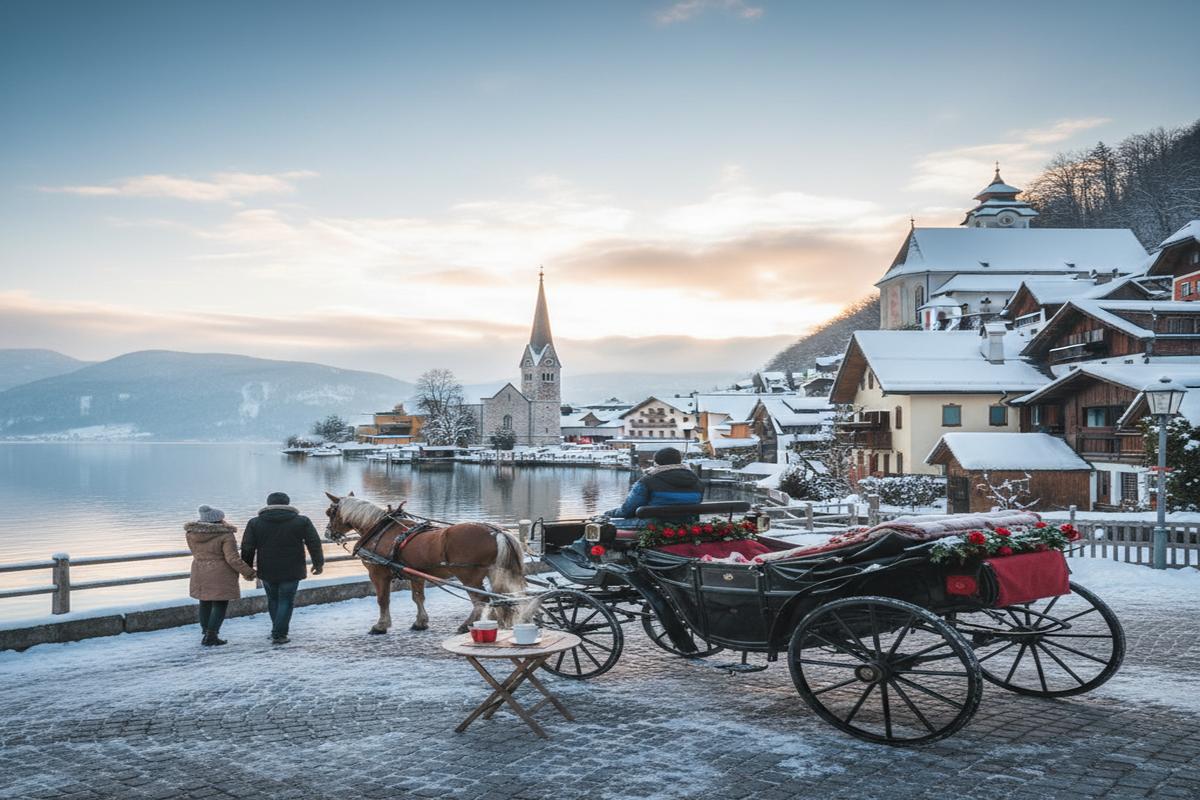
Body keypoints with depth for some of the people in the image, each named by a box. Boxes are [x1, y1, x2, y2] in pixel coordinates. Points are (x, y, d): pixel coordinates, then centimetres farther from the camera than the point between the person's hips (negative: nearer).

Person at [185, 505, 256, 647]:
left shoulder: (191, 533, 1)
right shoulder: (225, 535, -18)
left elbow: (195, 551, 13)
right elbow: (232, 558, -19)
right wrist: (248, 572, -10)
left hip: (200, 574, 6)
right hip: (220, 576, -6)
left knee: (205, 603, 17)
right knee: (220, 605, 2)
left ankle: (205, 633, 23)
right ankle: (210, 636, -4)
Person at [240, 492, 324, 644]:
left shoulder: (254, 523, 1)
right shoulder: (302, 521, -2)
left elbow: (247, 548, 2)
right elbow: (314, 544, -1)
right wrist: (318, 563, 10)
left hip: (267, 571, 2)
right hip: (291, 571, -2)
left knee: (273, 600, 19)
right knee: (286, 601, 6)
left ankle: (277, 631, 27)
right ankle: (279, 634, 2)